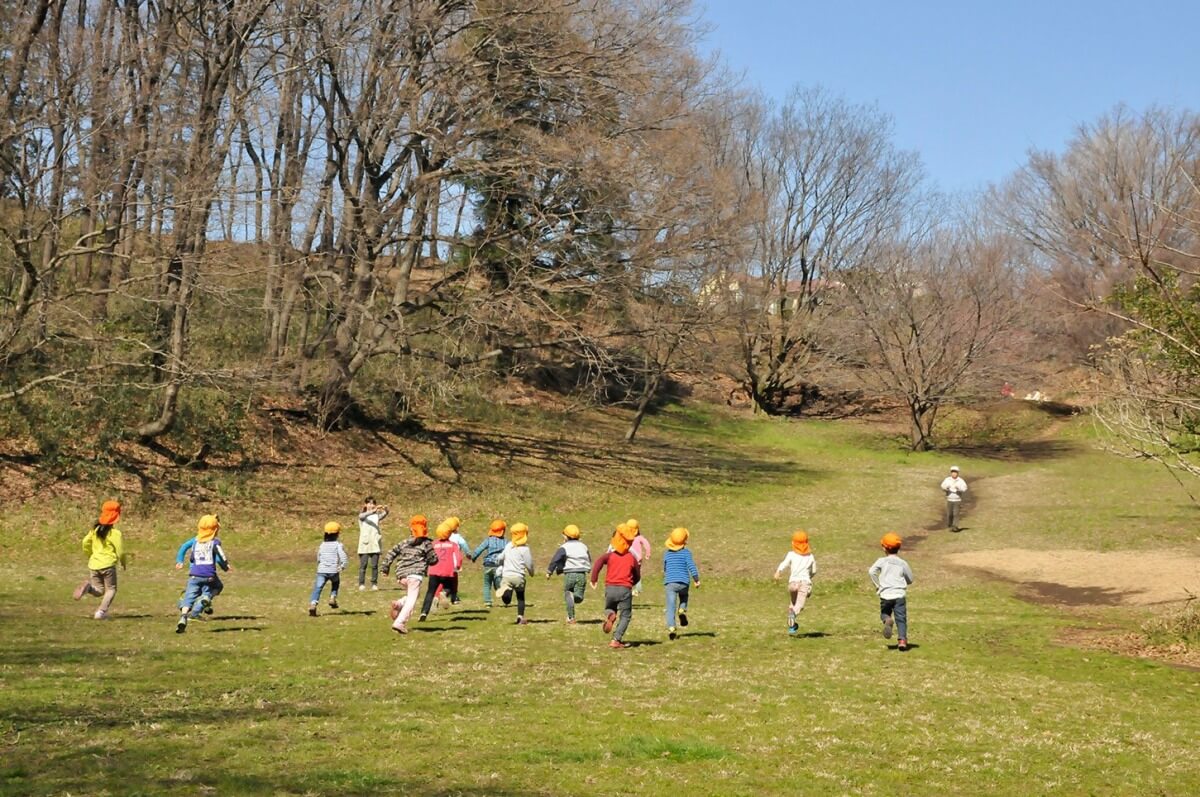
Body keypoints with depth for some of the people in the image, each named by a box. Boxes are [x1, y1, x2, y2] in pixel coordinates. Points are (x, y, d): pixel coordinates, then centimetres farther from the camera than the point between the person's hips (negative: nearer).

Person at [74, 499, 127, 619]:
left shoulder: (95, 529, 6)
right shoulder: (115, 533, -10)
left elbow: (85, 543, 8)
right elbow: (120, 551, -8)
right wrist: (123, 563, 12)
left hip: (94, 564, 5)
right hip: (108, 565, -5)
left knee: (99, 591, 17)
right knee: (111, 589, 12)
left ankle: (88, 587, -15)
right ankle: (101, 612, -2)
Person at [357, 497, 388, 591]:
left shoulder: (377, 515, 11)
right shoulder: (362, 515, 5)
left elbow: (384, 515, -10)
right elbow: (364, 515, -19)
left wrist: (385, 510, -34)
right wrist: (374, 510, -36)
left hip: (375, 544, 2)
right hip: (365, 544, -2)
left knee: (375, 565, 0)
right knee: (363, 565, -2)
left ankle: (374, 584, 6)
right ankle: (361, 584, 2)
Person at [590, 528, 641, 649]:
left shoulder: (610, 555, 7)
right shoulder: (632, 558, 7)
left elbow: (598, 562, -13)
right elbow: (637, 577, 13)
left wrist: (593, 579, -9)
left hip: (610, 588, 1)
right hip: (625, 589, -1)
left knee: (609, 608, 27)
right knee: (625, 616, 8)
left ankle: (610, 616, -10)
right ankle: (616, 640, -5)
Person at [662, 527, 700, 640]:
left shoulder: (666, 554, 8)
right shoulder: (686, 552, -2)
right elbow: (692, 567, -10)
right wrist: (697, 580, -2)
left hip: (669, 583, 1)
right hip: (683, 582, -1)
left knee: (671, 607, -1)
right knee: (684, 597, 30)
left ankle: (671, 627, -16)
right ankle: (682, 610, 2)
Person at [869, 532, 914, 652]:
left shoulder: (882, 561, 3)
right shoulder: (903, 563, 8)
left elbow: (871, 571, -12)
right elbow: (910, 579, 16)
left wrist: (877, 585, 0)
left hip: (885, 594, -1)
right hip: (900, 594, 1)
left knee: (884, 614, 18)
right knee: (901, 618, 3)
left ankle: (887, 620, -16)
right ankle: (902, 640, -11)